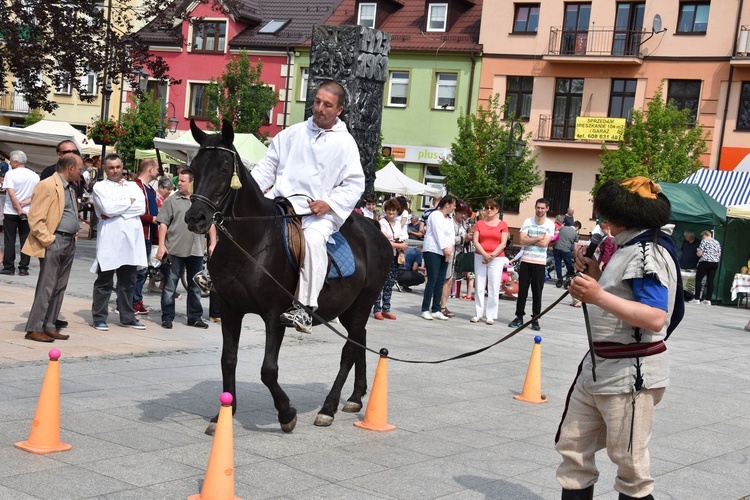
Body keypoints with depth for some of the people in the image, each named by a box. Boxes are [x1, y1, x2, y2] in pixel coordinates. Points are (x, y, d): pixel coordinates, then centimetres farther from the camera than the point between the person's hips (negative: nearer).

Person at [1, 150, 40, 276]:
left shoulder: (10, 174, -9)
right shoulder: (34, 176, 5)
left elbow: (11, 193, -17)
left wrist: (19, 210, -15)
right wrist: (24, 203, -7)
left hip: (11, 212, -3)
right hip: (28, 212, 3)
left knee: (9, 241, 4)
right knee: (25, 241, 6)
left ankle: (9, 268, 5)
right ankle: (23, 268, 4)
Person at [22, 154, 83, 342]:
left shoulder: (68, 188, 18)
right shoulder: (47, 186, -11)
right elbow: (35, 219, -16)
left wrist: (74, 234, 15)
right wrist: (49, 241, -17)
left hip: (69, 243, 9)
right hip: (54, 243, -9)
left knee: (59, 288, 10)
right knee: (46, 287, -7)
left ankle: (49, 327, 16)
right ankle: (34, 329, -1)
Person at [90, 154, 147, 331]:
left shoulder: (133, 186, 16)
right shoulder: (100, 187, 4)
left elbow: (141, 207, -2)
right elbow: (108, 208, -14)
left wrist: (116, 211, -9)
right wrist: (129, 201, -2)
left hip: (131, 240, 4)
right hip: (109, 240, -4)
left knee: (128, 281, 10)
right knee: (104, 281, 1)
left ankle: (127, 317, 18)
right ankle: (99, 318, 7)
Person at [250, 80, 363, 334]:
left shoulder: (345, 143, 5)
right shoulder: (291, 134, 14)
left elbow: (354, 184, 2)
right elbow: (267, 167, 17)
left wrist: (329, 203, -14)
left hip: (319, 211, -4)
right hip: (281, 202, 4)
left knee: (313, 239, -34)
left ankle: (303, 307, -36)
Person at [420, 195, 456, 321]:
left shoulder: (449, 219, 18)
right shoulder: (435, 215, -7)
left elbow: (451, 234, 11)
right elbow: (438, 233, -13)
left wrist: (451, 247, -5)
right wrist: (444, 249, -14)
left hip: (445, 253, 8)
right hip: (433, 251, -8)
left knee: (441, 281, 4)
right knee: (432, 280, -10)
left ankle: (436, 310, 7)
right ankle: (425, 310, -6)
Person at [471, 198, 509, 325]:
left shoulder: (502, 224, 3)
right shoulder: (480, 223, 8)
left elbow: (503, 243, -2)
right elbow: (475, 241, 1)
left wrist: (492, 255, -12)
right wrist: (485, 254, -13)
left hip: (497, 259, -2)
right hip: (480, 257, 2)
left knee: (494, 288, -2)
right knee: (479, 287, 4)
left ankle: (490, 316, 3)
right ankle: (478, 314, 12)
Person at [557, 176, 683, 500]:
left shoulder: (648, 251, -17)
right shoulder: (629, 247, 14)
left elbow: (655, 318, -28)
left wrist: (598, 296, -34)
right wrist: (596, 276, 12)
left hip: (630, 375, -10)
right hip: (598, 367, 10)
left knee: (630, 466, 3)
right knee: (572, 447, 12)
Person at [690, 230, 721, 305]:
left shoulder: (704, 241, -4)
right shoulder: (717, 242, 15)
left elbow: (699, 253, -9)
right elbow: (719, 254, 14)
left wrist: (697, 253, 13)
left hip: (705, 262, -6)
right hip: (715, 263, 6)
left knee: (698, 280, 0)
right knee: (710, 281, 4)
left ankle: (697, 299, -5)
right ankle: (708, 300, 1)